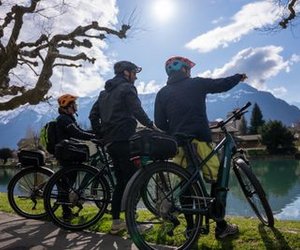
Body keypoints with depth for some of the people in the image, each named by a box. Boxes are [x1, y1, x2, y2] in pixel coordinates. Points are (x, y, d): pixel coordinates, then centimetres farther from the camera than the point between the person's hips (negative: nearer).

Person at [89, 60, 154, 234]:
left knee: (121, 181, 14)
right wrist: (151, 125, -10)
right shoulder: (127, 88, -3)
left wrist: (101, 134, 20)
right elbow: (137, 111, -17)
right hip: (124, 140, -8)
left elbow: (93, 115, 19)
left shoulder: (105, 91, 22)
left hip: (111, 142, 8)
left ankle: (116, 222, 17)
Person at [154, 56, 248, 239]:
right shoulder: (196, 83, 4)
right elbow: (223, 84, 10)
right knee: (217, 180, 6)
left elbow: (159, 122, 7)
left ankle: (190, 227, 17)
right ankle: (221, 226, 9)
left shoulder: (163, 93, 12)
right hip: (199, 139, -4)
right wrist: (240, 77, 28)